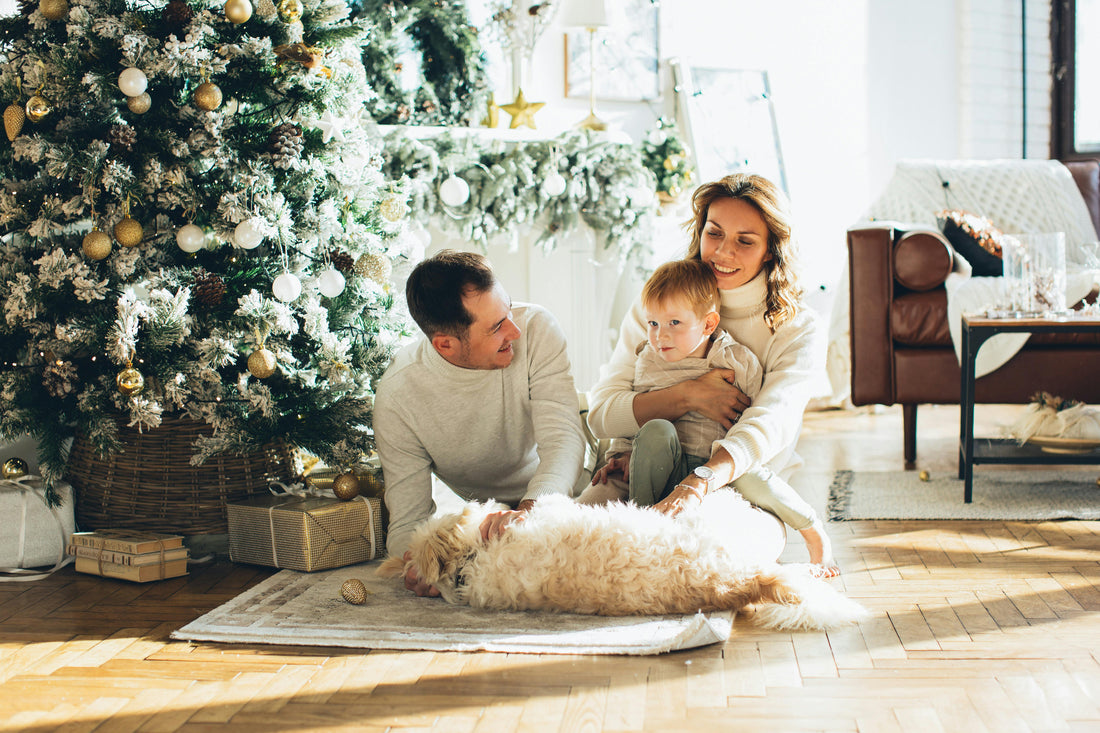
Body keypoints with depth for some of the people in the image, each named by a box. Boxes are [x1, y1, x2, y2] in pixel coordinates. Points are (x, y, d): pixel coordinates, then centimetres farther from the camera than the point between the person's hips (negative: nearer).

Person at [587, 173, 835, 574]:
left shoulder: (800, 330, -4)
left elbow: (766, 427, -23)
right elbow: (601, 415, -4)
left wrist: (696, 485, -42)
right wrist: (687, 396, -20)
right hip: (646, 480, 2)